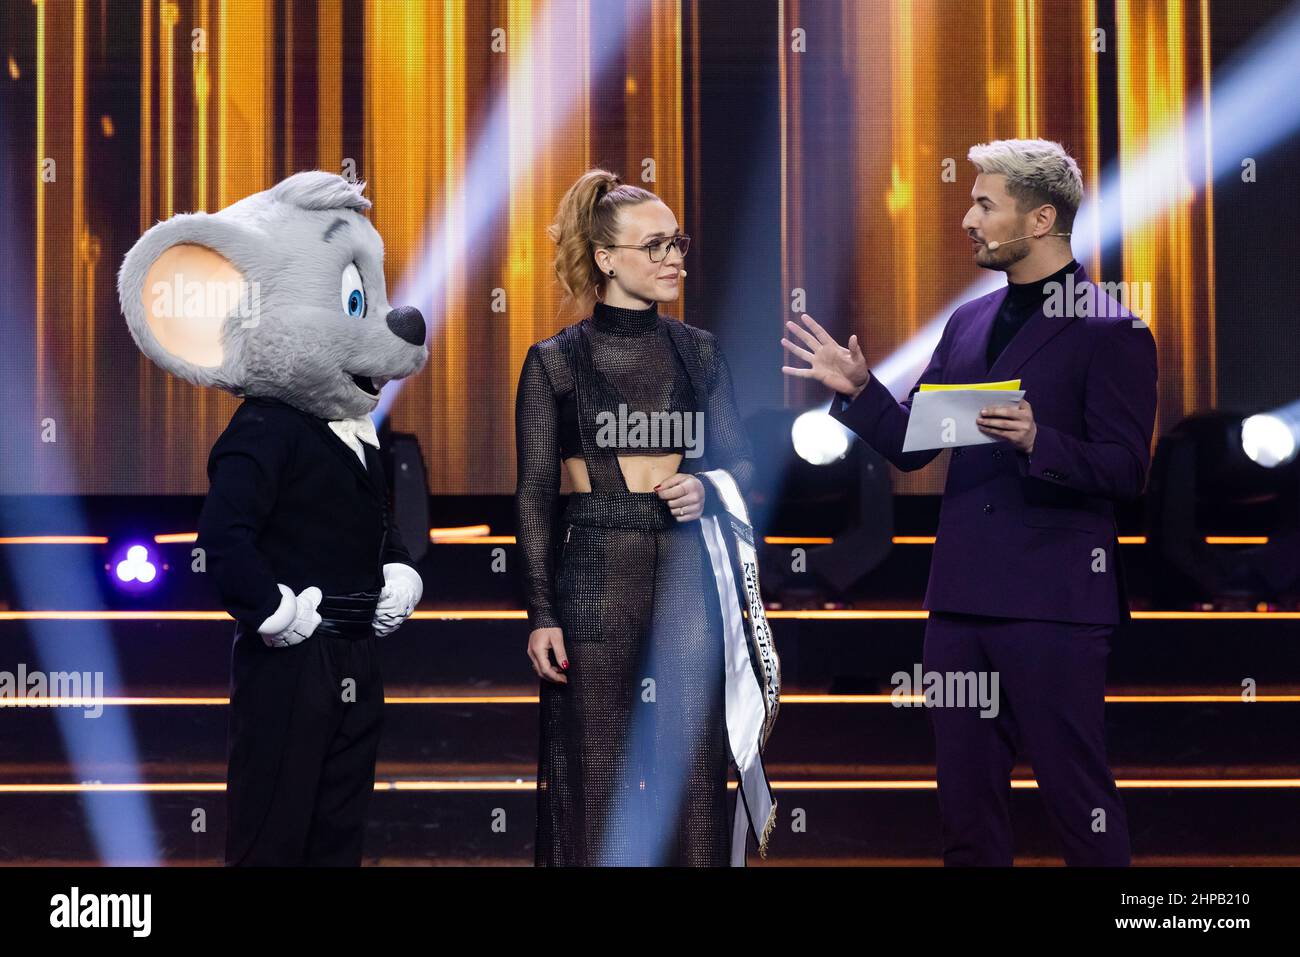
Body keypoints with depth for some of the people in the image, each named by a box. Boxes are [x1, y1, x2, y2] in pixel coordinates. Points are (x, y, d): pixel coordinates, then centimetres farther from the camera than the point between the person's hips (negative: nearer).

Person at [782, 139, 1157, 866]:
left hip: (1055, 604, -7)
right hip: (962, 597, 7)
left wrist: (1038, 441, -25)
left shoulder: (1111, 330, -7)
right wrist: (858, 389, 1)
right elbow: (910, 446, 16)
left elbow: (1127, 471, -11)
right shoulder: (968, 324, 15)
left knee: (1080, 801, -1)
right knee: (967, 802, 13)